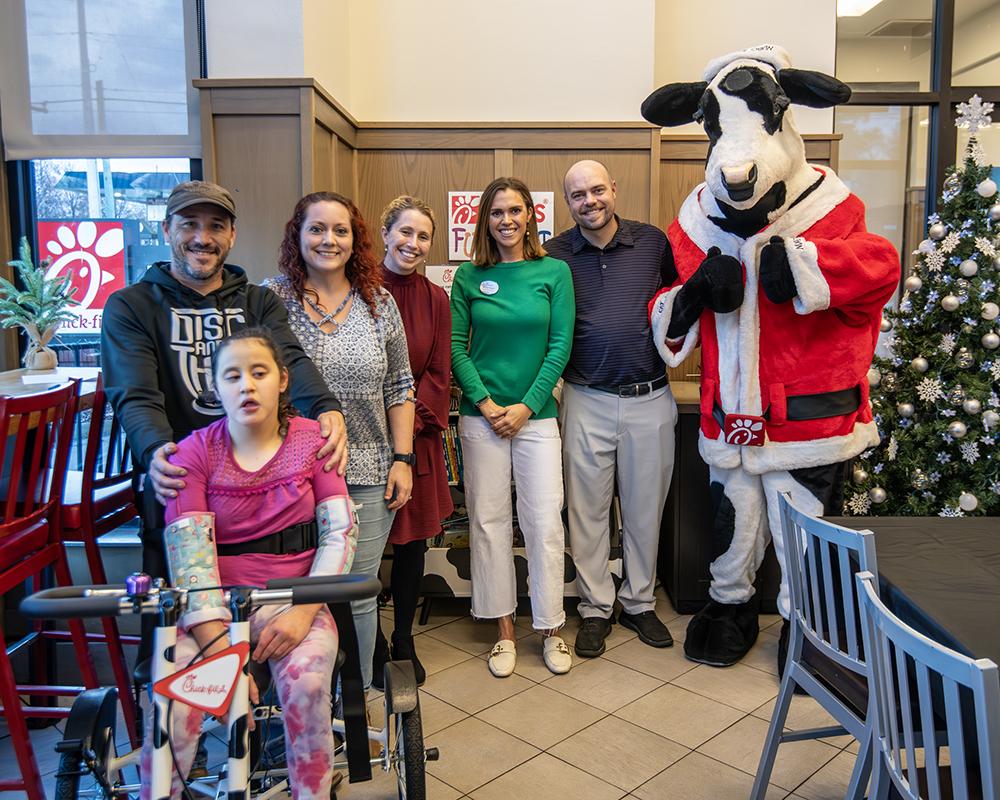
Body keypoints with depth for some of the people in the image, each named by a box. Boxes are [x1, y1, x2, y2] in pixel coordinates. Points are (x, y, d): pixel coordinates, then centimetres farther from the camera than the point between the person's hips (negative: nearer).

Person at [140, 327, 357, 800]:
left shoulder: (312, 440, 2)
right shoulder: (195, 452, 1)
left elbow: (340, 532, -3)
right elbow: (188, 551, -7)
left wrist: (303, 611, -16)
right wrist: (217, 642, -19)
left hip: (293, 601, 0)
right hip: (216, 605, 1)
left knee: (305, 681, -27)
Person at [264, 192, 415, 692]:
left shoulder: (378, 303, 7)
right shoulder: (272, 299, -1)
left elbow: (399, 388, 9)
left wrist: (402, 459, 4)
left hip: (367, 474, 2)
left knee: (359, 594, 9)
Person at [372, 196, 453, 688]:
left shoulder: (435, 299, 6)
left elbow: (438, 374, 4)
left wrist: (410, 426, -8)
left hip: (418, 438, 4)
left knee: (412, 542, 12)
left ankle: (404, 643, 29)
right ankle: (373, 646, 22)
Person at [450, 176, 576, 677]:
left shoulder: (554, 272, 2)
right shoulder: (468, 277, 5)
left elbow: (560, 345, -3)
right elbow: (457, 348, 3)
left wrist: (525, 406, -9)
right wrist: (485, 402, -9)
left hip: (536, 414, -1)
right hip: (481, 416, 1)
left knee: (545, 522, -1)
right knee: (488, 521, 6)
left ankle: (551, 629, 16)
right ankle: (504, 631, 19)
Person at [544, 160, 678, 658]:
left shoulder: (654, 242, 2)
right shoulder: (555, 255, 0)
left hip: (650, 398, 1)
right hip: (586, 401, -1)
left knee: (645, 507, 11)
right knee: (587, 510, 7)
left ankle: (639, 603, 29)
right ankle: (595, 609, 23)